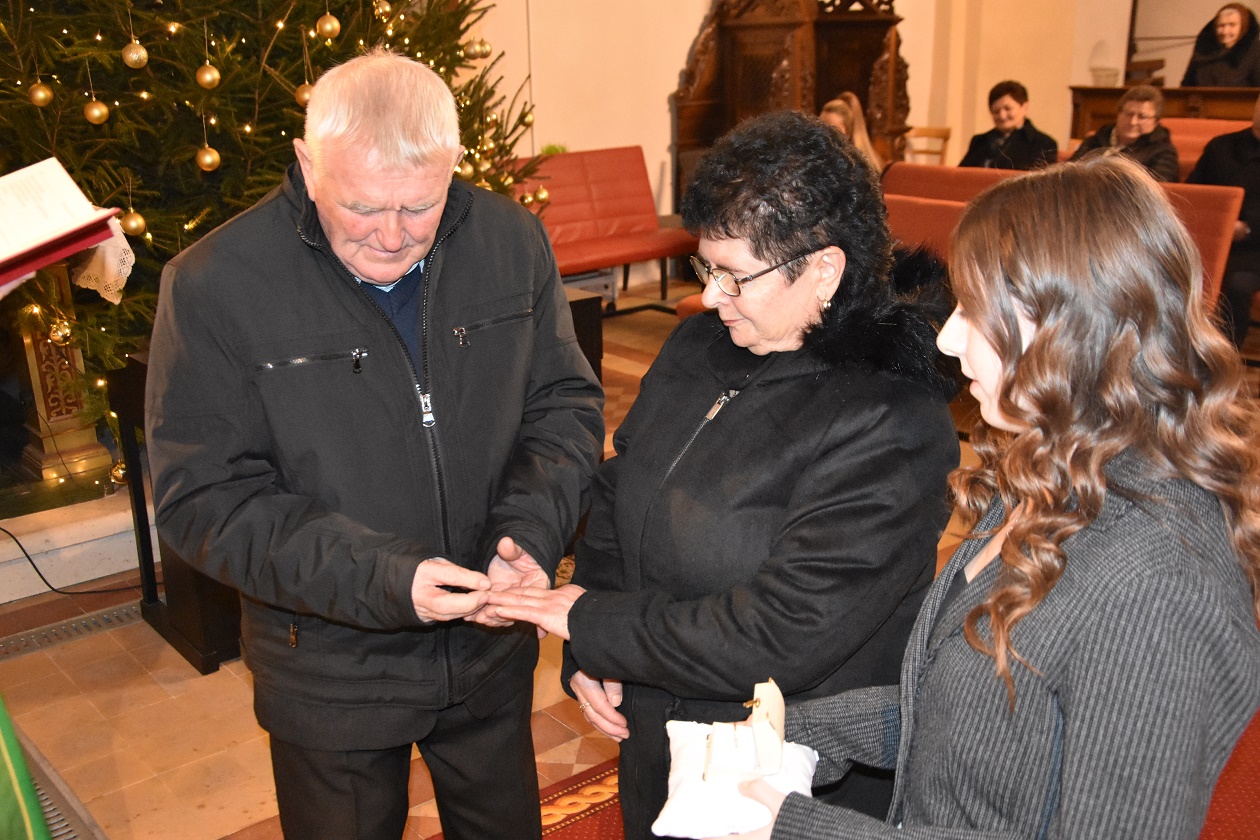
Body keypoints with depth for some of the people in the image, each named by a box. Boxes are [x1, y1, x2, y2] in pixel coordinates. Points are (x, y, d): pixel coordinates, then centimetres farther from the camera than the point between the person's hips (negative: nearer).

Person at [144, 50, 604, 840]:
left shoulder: (512, 241, -8)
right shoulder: (215, 285, -18)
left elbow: (566, 403, -1)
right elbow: (205, 497, -17)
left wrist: (532, 530, -19)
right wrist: (377, 579, -28)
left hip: (493, 652, 3)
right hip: (331, 675, -3)